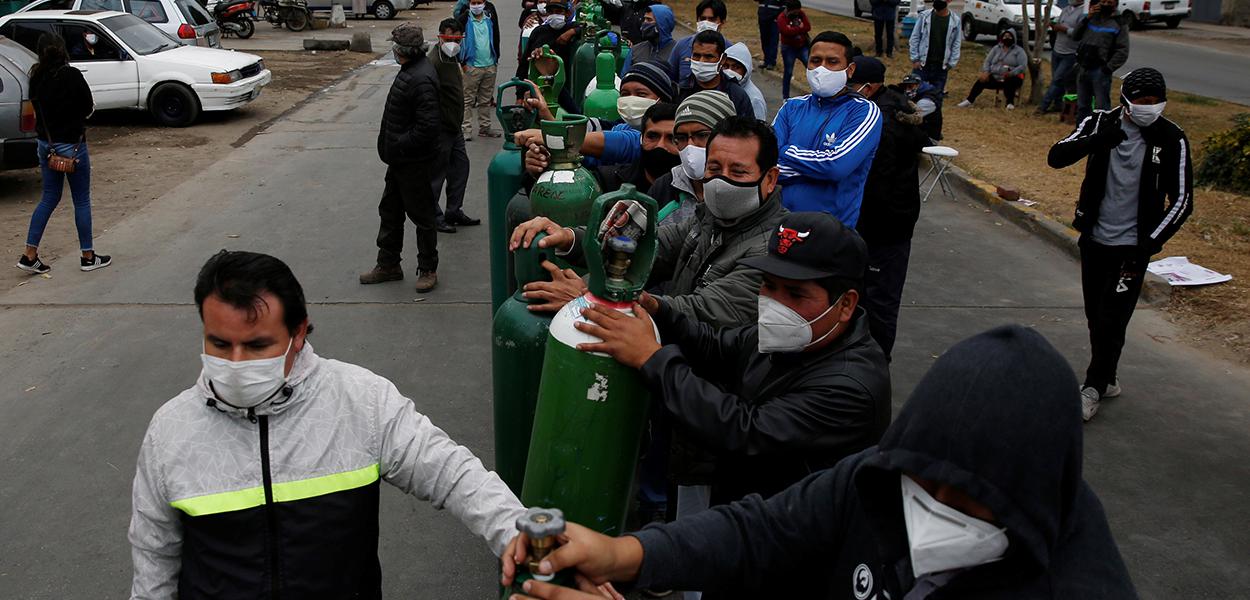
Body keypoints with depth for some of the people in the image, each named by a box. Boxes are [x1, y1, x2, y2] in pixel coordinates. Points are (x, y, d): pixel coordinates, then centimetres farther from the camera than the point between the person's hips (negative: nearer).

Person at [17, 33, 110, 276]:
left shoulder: (36, 78, 0)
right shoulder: (72, 76, -17)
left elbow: (38, 107, 8)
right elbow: (88, 108, -9)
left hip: (45, 144, 6)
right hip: (71, 144, -6)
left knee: (49, 197, 16)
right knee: (82, 200, 6)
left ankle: (29, 255, 12)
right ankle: (88, 257, 15)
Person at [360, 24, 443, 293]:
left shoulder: (421, 79, -24)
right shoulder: (411, 71, 8)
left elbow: (428, 127, -30)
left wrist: (399, 147, -22)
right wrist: (391, 146, 10)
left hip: (415, 162, -11)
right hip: (400, 160, 11)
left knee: (422, 215, 4)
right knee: (390, 211, 19)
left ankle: (428, 270, 19)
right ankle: (388, 265, 32)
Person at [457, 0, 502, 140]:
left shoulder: (490, 18, 9)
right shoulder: (464, 19, -4)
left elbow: (496, 38, 16)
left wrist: (496, 60, 11)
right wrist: (462, 63, -7)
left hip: (490, 66, 4)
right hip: (472, 67, -4)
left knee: (486, 100, 11)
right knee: (468, 100, -3)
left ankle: (485, 127, 19)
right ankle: (466, 129, 0)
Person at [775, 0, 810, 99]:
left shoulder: (801, 14, 1)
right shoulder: (781, 18, -14)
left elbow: (808, 27, -10)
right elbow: (787, 31, -28)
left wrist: (794, 29, -18)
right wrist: (800, 28, -16)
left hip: (803, 46, 4)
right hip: (789, 48, -4)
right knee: (788, 72, 5)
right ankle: (785, 97, 17)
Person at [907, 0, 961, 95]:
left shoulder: (955, 20, -1)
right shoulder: (924, 16, -4)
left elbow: (956, 44, 4)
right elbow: (914, 38, -1)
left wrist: (951, 64, -2)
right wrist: (915, 59, -6)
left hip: (941, 66, 1)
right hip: (922, 63, -1)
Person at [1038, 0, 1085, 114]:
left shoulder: (1084, 12, -15)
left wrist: (1065, 29, -21)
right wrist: (1054, 26, -3)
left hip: (1070, 54, -7)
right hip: (1056, 50, 7)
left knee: (1057, 80, -6)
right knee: (1056, 79, 11)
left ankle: (1044, 106, -2)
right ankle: (1057, 104, 21)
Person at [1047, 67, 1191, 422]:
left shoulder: (1171, 139, -10)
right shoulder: (1102, 123, -3)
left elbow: (1181, 200, -6)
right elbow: (1056, 158, -14)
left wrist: (1150, 243, -13)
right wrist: (1097, 140, -30)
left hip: (1131, 245, -3)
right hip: (1094, 237, 3)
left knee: (1111, 322, -4)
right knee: (1095, 317, 13)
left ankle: (1094, 387, 10)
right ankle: (1106, 380, 31)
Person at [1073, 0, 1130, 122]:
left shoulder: (1119, 25, -2)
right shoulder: (1092, 18, 14)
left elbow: (1122, 51, -8)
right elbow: (1075, 36, 7)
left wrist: (1108, 68, -15)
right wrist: (1087, 18, -3)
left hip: (1100, 72, -5)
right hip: (1082, 69, 6)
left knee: (1101, 107, -6)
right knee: (1082, 106, 15)